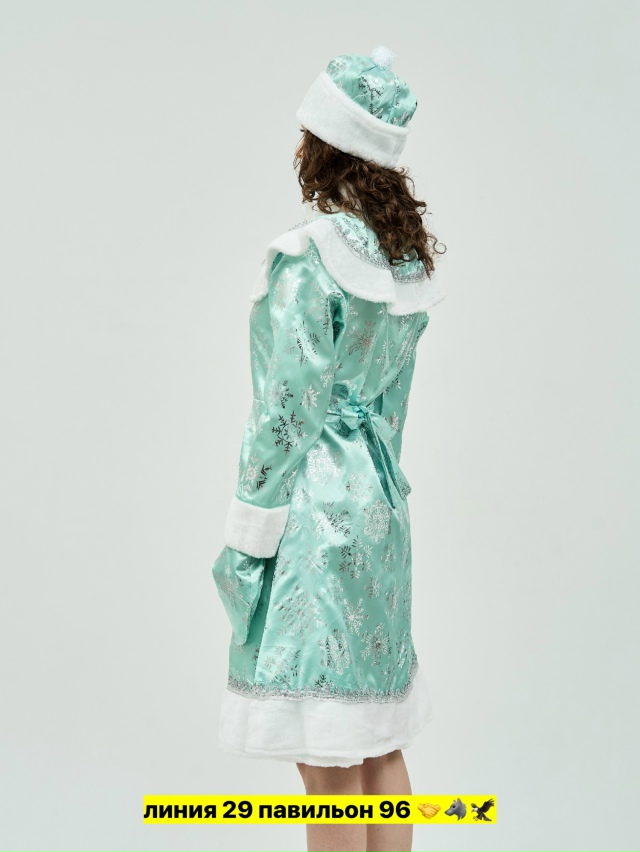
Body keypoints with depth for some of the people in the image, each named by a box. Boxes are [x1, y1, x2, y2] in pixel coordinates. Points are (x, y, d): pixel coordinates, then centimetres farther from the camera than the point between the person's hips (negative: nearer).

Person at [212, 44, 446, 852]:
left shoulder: (311, 253, -16)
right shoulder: (409, 252, 8)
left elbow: (288, 405, -16)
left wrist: (247, 534, -10)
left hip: (316, 508, -9)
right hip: (379, 506, 9)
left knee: (328, 760, 1)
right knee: (378, 740, 17)